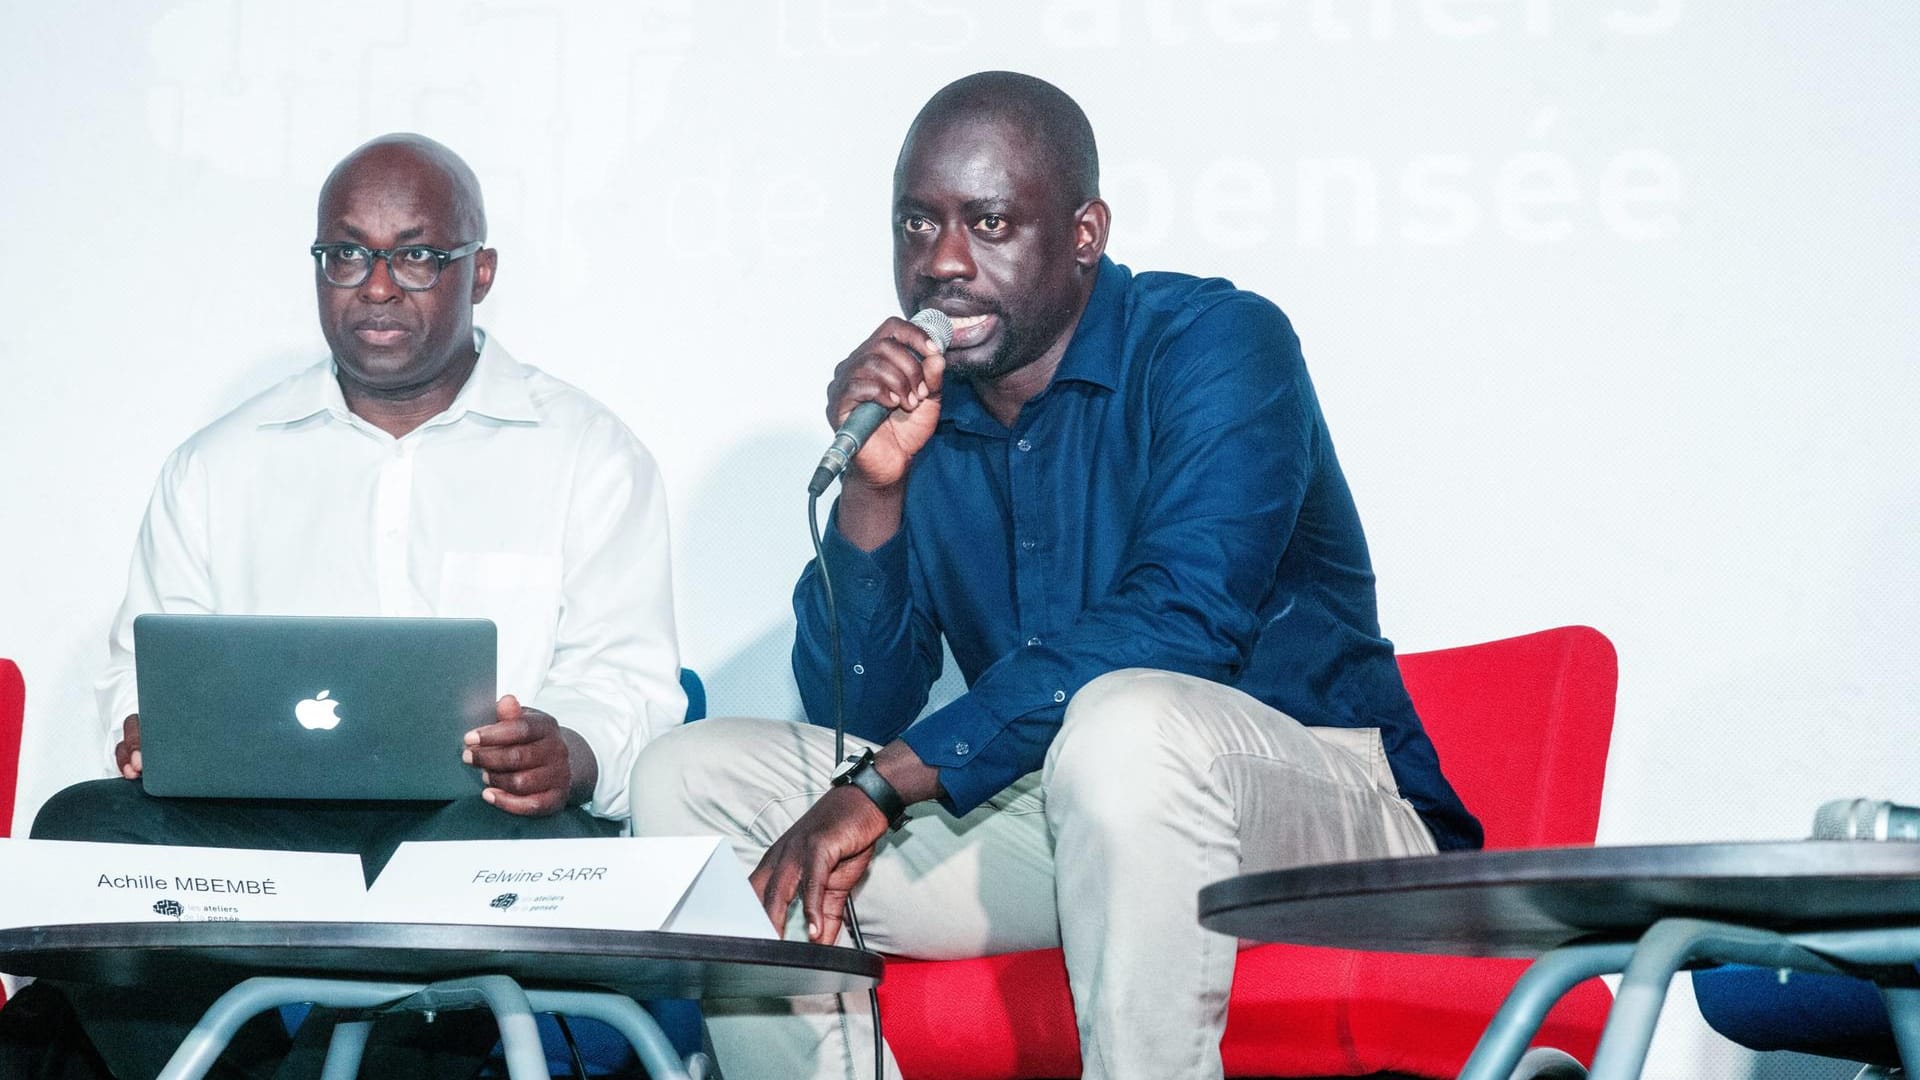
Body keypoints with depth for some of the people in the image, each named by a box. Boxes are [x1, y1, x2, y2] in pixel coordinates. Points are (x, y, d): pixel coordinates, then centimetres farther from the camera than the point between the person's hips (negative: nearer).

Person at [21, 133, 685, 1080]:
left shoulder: (589, 456, 13)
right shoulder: (217, 465, 22)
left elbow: (625, 684, 5)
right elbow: (145, 672, 22)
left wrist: (569, 754, -20)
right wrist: (149, 728, -5)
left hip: (477, 822, -2)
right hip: (256, 820, 2)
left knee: (543, 845, -39)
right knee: (82, 829, -29)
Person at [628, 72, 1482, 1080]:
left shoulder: (1216, 344, -11)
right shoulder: (913, 410, 6)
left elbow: (1180, 619, -26)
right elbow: (854, 715, 4)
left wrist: (884, 783, -27)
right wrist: (871, 488, -14)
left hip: (1319, 797, -6)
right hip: (1041, 815, 6)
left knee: (1125, 722, -39)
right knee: (686, 779, -3)